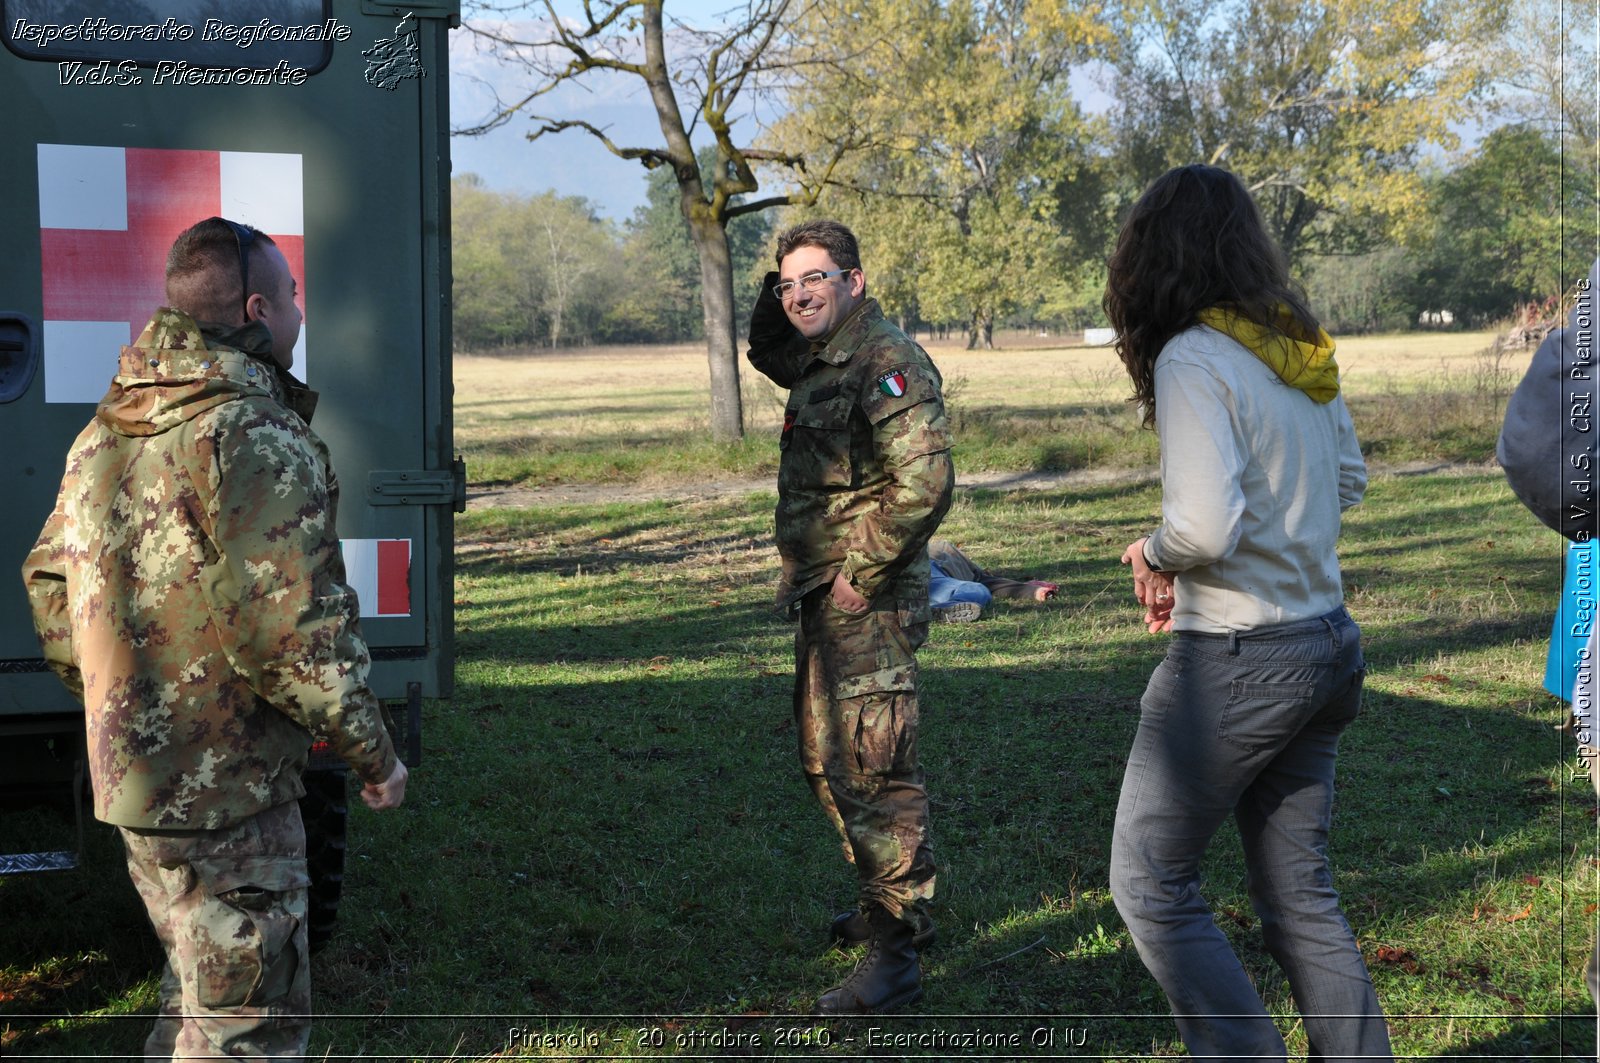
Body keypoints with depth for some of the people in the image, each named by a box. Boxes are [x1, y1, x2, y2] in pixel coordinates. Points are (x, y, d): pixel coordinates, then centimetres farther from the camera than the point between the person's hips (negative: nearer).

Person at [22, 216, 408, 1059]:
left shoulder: (107, 430, 9)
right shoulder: (258, 435, -19)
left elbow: (50, 585, 17)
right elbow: (296, 632, -23)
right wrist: (374, 756, -11)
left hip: (128, 771, 9)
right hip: (226, 792, -9)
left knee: (197, 989, 25)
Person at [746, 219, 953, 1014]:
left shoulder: (887, 363, -17)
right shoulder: (818, 366, 13)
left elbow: (925, 481, -26)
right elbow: (767, 357, 36)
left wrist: (862, 574, -20)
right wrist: (771, 303, 13)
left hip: (868, 602, -11)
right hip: (822, 597, 11)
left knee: (871, 768, -8)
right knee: (824, 758, 20)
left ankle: (894, 955, -2)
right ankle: (895, 904, 36)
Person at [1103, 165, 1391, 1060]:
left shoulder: (1193, 358, -17)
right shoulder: (1304, 348, 7)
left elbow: (1207, 524, -27)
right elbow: (1348, 481, 20)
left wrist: (1153, 552, -7)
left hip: (1239, 660, -8)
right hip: (1326, 644, 8)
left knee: (1150, 879, 7)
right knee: (1302, 893, 16)